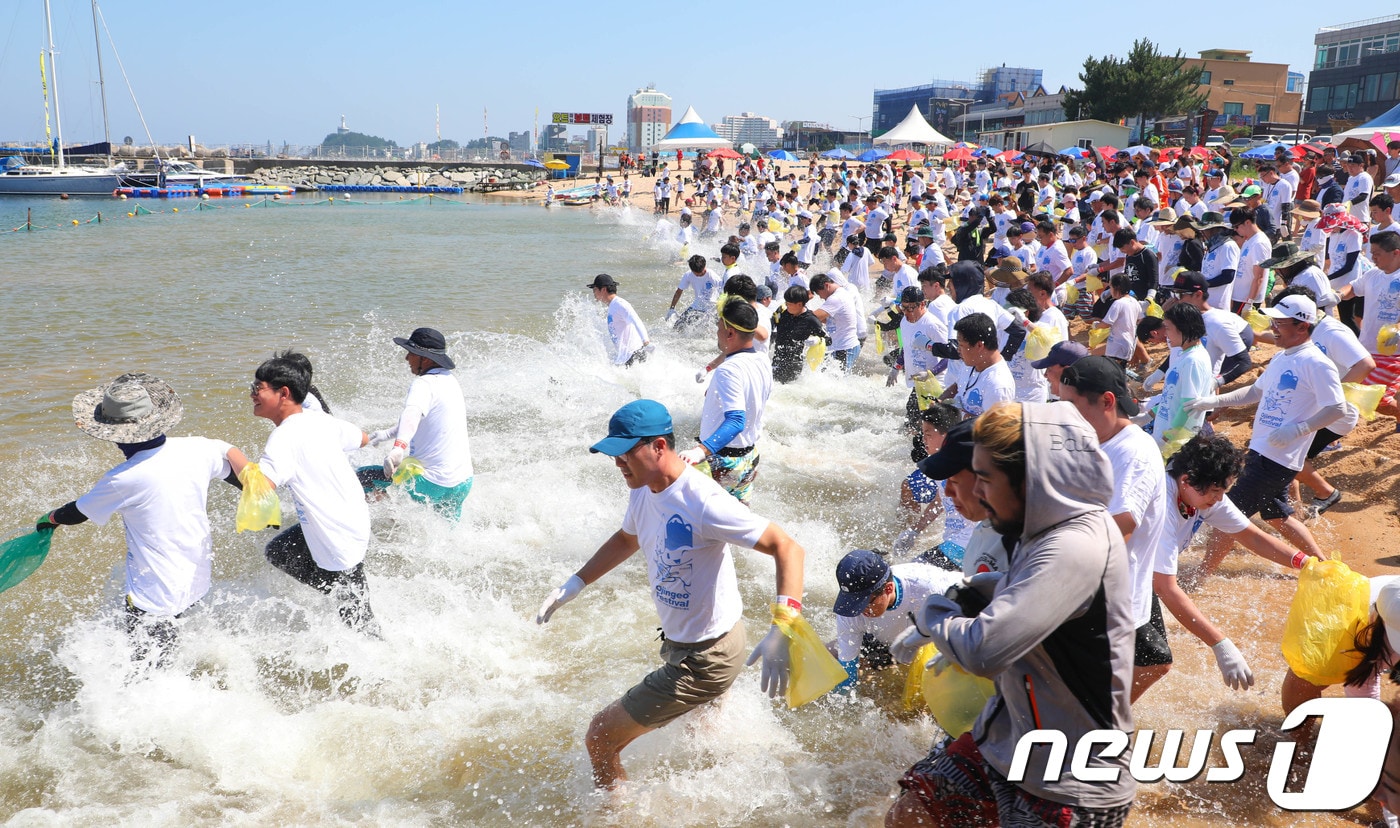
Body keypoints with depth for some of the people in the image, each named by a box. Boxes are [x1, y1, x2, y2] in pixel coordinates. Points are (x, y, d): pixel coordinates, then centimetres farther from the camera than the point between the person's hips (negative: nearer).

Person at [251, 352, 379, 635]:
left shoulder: (284, 438, -22)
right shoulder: (320, 420, 1)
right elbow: (363, 439, 18)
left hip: (340, 545, -9)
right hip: (356, 523, 9)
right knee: (278, 553, 25)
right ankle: (340, 594, 25)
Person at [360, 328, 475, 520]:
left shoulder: (424, 384, -16)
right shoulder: (450, 380, 11)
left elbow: (413, 414, -38)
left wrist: (399, 447, -55)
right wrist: (387, 434, 31)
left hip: (431, 483, -9)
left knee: (358, 480, -4)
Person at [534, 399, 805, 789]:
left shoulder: (703, 503, -30)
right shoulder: (644, 490, -2)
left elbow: (788, 548, -30)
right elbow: (626, 539, 19)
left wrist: (782, 630, -41)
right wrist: (573, 585, 12)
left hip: (705, 658, -9)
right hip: (681, 642, 9)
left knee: (600, 738, -1)